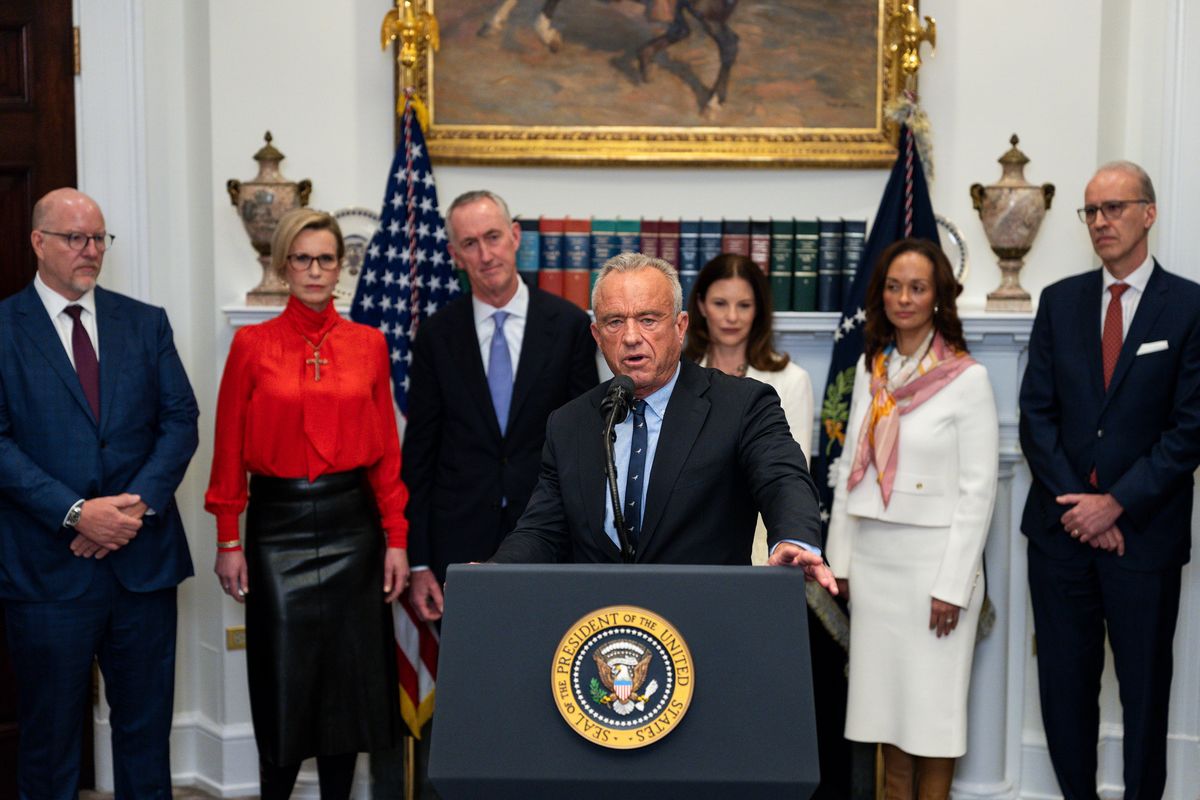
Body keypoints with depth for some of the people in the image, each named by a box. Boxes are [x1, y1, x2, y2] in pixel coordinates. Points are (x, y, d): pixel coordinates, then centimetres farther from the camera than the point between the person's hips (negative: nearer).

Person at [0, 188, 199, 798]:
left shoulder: (146, 323, 9)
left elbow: (180, 421, 3)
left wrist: (139, 502, -12)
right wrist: (76, 513, -17)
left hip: (143, 555, 3)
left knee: (147, 725, 12)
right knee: (50, 732, 10)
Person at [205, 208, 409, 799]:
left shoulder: (369, 345, 4)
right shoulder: (253, 345, -1)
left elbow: (386, 449, 4)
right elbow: (229, 449, 0)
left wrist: (396, 537, 0)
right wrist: (228, 540, -4)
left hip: (353, 522, 2)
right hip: (278, 523, -2)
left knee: (349, 675, 9)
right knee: (283, 677, 4)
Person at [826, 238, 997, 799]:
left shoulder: (967, 378, -9)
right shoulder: (871, 368, 7)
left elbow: (978, 489, -10)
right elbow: (850, 466, 10)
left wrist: (953, 584, -13)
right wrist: (839, 557, 7)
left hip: (933, 557, -5)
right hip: (872, 555, 5)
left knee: (932, 697, 3)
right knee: (883, 690, 11)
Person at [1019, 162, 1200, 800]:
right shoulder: (1059, 301, 7)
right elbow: (1036, 412, 3)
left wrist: (1117, 503, -12)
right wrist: (1075, 504, -7)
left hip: (1145, 532, -3)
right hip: (1061, 526, 3)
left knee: (1144, 686, 8)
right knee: (1064, 681, 9)